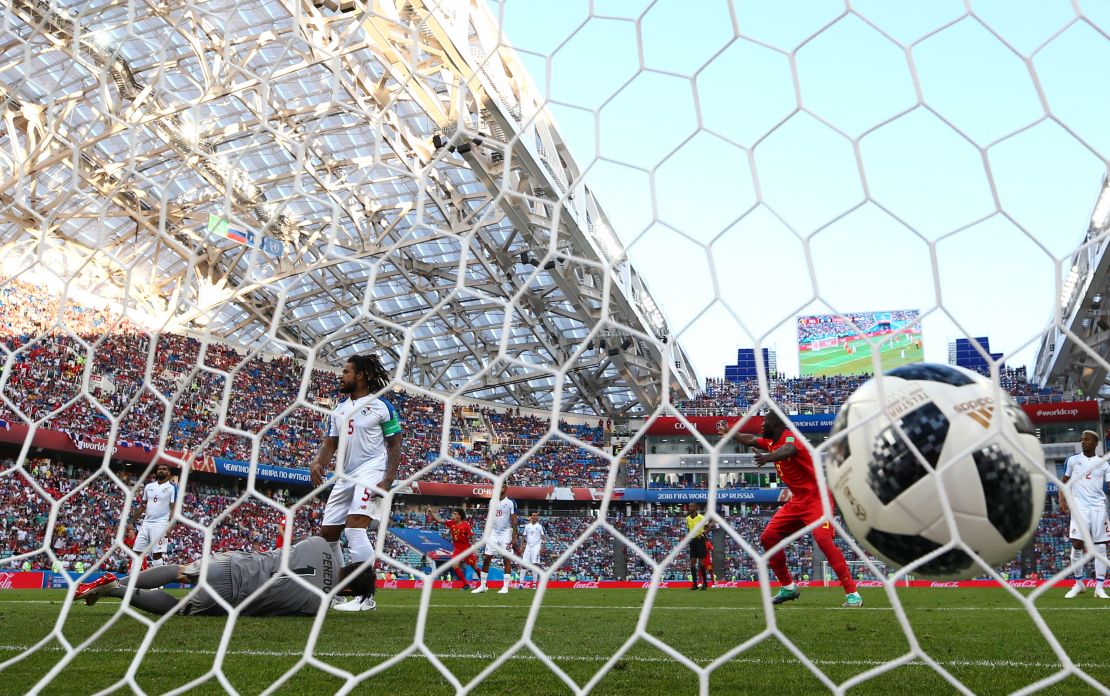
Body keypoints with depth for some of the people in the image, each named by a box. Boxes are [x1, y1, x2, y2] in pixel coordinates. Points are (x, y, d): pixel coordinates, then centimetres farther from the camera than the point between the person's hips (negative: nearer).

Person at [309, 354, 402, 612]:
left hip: (371, 472, -8)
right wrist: (318, 462, -6)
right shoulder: (338, 410, 16)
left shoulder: (382, 406, -3)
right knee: (327, 533, 9)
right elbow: (330, 444, 16)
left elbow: (395, 446, -4)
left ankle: (366, 596, -16)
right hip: (345, 476, 8)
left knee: (355, 528, -22)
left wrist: (388, 481, -15)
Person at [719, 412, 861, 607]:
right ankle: (788, 587, 15)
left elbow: (788, 450, -42)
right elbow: (750, 440, 28)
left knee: (824, 540, -25)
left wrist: (769, 457, -61)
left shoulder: (790, 437, -18)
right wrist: (730, 432, 34)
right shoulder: (771, 442, 9)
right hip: (797, 501, 9)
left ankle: (852, 593, -16)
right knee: (768, 537, 4)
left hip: (816, 498, -9)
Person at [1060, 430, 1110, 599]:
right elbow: (1064, 482, 13)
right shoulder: (1072, 460, 7)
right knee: (1077, 545, -4)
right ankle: (1079, 584, 10)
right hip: (1080, 507, -1)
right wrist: (1062, 500, -2)